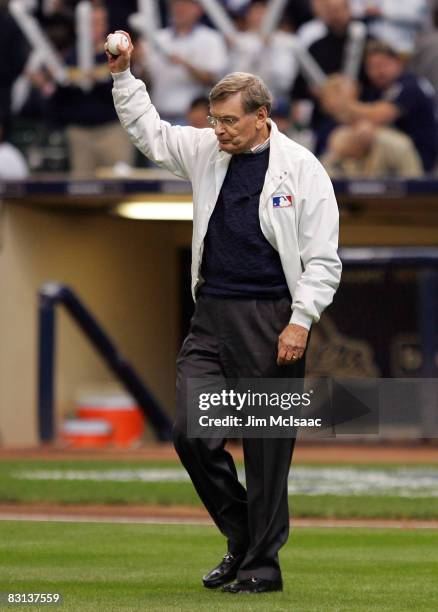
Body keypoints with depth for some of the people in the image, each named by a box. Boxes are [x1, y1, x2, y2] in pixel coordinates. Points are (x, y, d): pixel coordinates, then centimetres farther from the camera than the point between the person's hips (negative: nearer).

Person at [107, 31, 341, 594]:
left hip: (270, 321, -5)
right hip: (211, 316, 5)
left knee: (267, 447, -1)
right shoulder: (206, 152, 11)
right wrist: (122, 75, 10)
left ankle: (263, 565, 9)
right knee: (191, 433, -4)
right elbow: (148, 131, 22)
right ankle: (242, 540, 15)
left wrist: (300, 321, -13)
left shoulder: (301, 169, -4)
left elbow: (323, 259, -5)